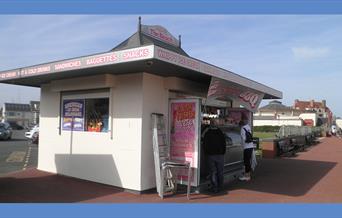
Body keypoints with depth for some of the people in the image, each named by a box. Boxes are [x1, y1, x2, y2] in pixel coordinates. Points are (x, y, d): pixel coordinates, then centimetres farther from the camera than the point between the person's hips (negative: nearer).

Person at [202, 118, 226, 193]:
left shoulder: (207, 133, -3)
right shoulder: (221, 133, 1)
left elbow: (204, 145, 1)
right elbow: (224, 144, 6)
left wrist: (206, 153, 12)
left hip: (210, 155, -1)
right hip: (220, 155, 1)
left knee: (213, 172, 2)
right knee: (220, 172, 11)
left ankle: (214, 188, 1)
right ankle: (220, 187, 17)